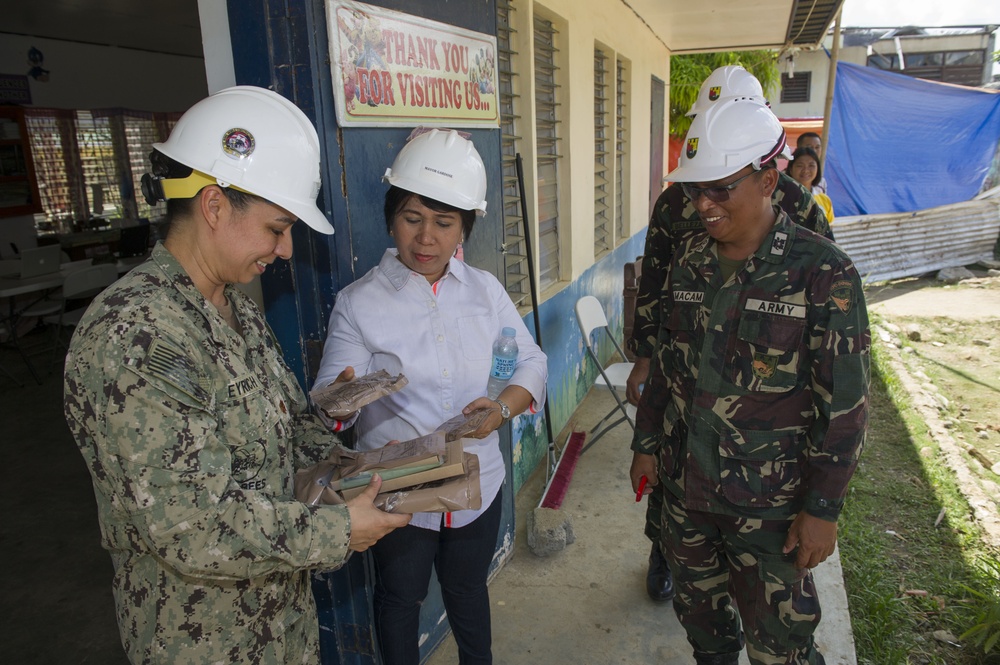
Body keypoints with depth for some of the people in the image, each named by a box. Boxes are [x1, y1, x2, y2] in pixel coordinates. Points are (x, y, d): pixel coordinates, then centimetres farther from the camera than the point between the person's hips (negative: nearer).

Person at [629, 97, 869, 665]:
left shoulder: (824, 272, -15)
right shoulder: (689, 261, 1)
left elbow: (844, 404, -13)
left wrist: (822, 508, -11)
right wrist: (647, 442, 12)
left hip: (769, 505, -5)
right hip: (684, 486, 5)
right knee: (699, 613, 23)